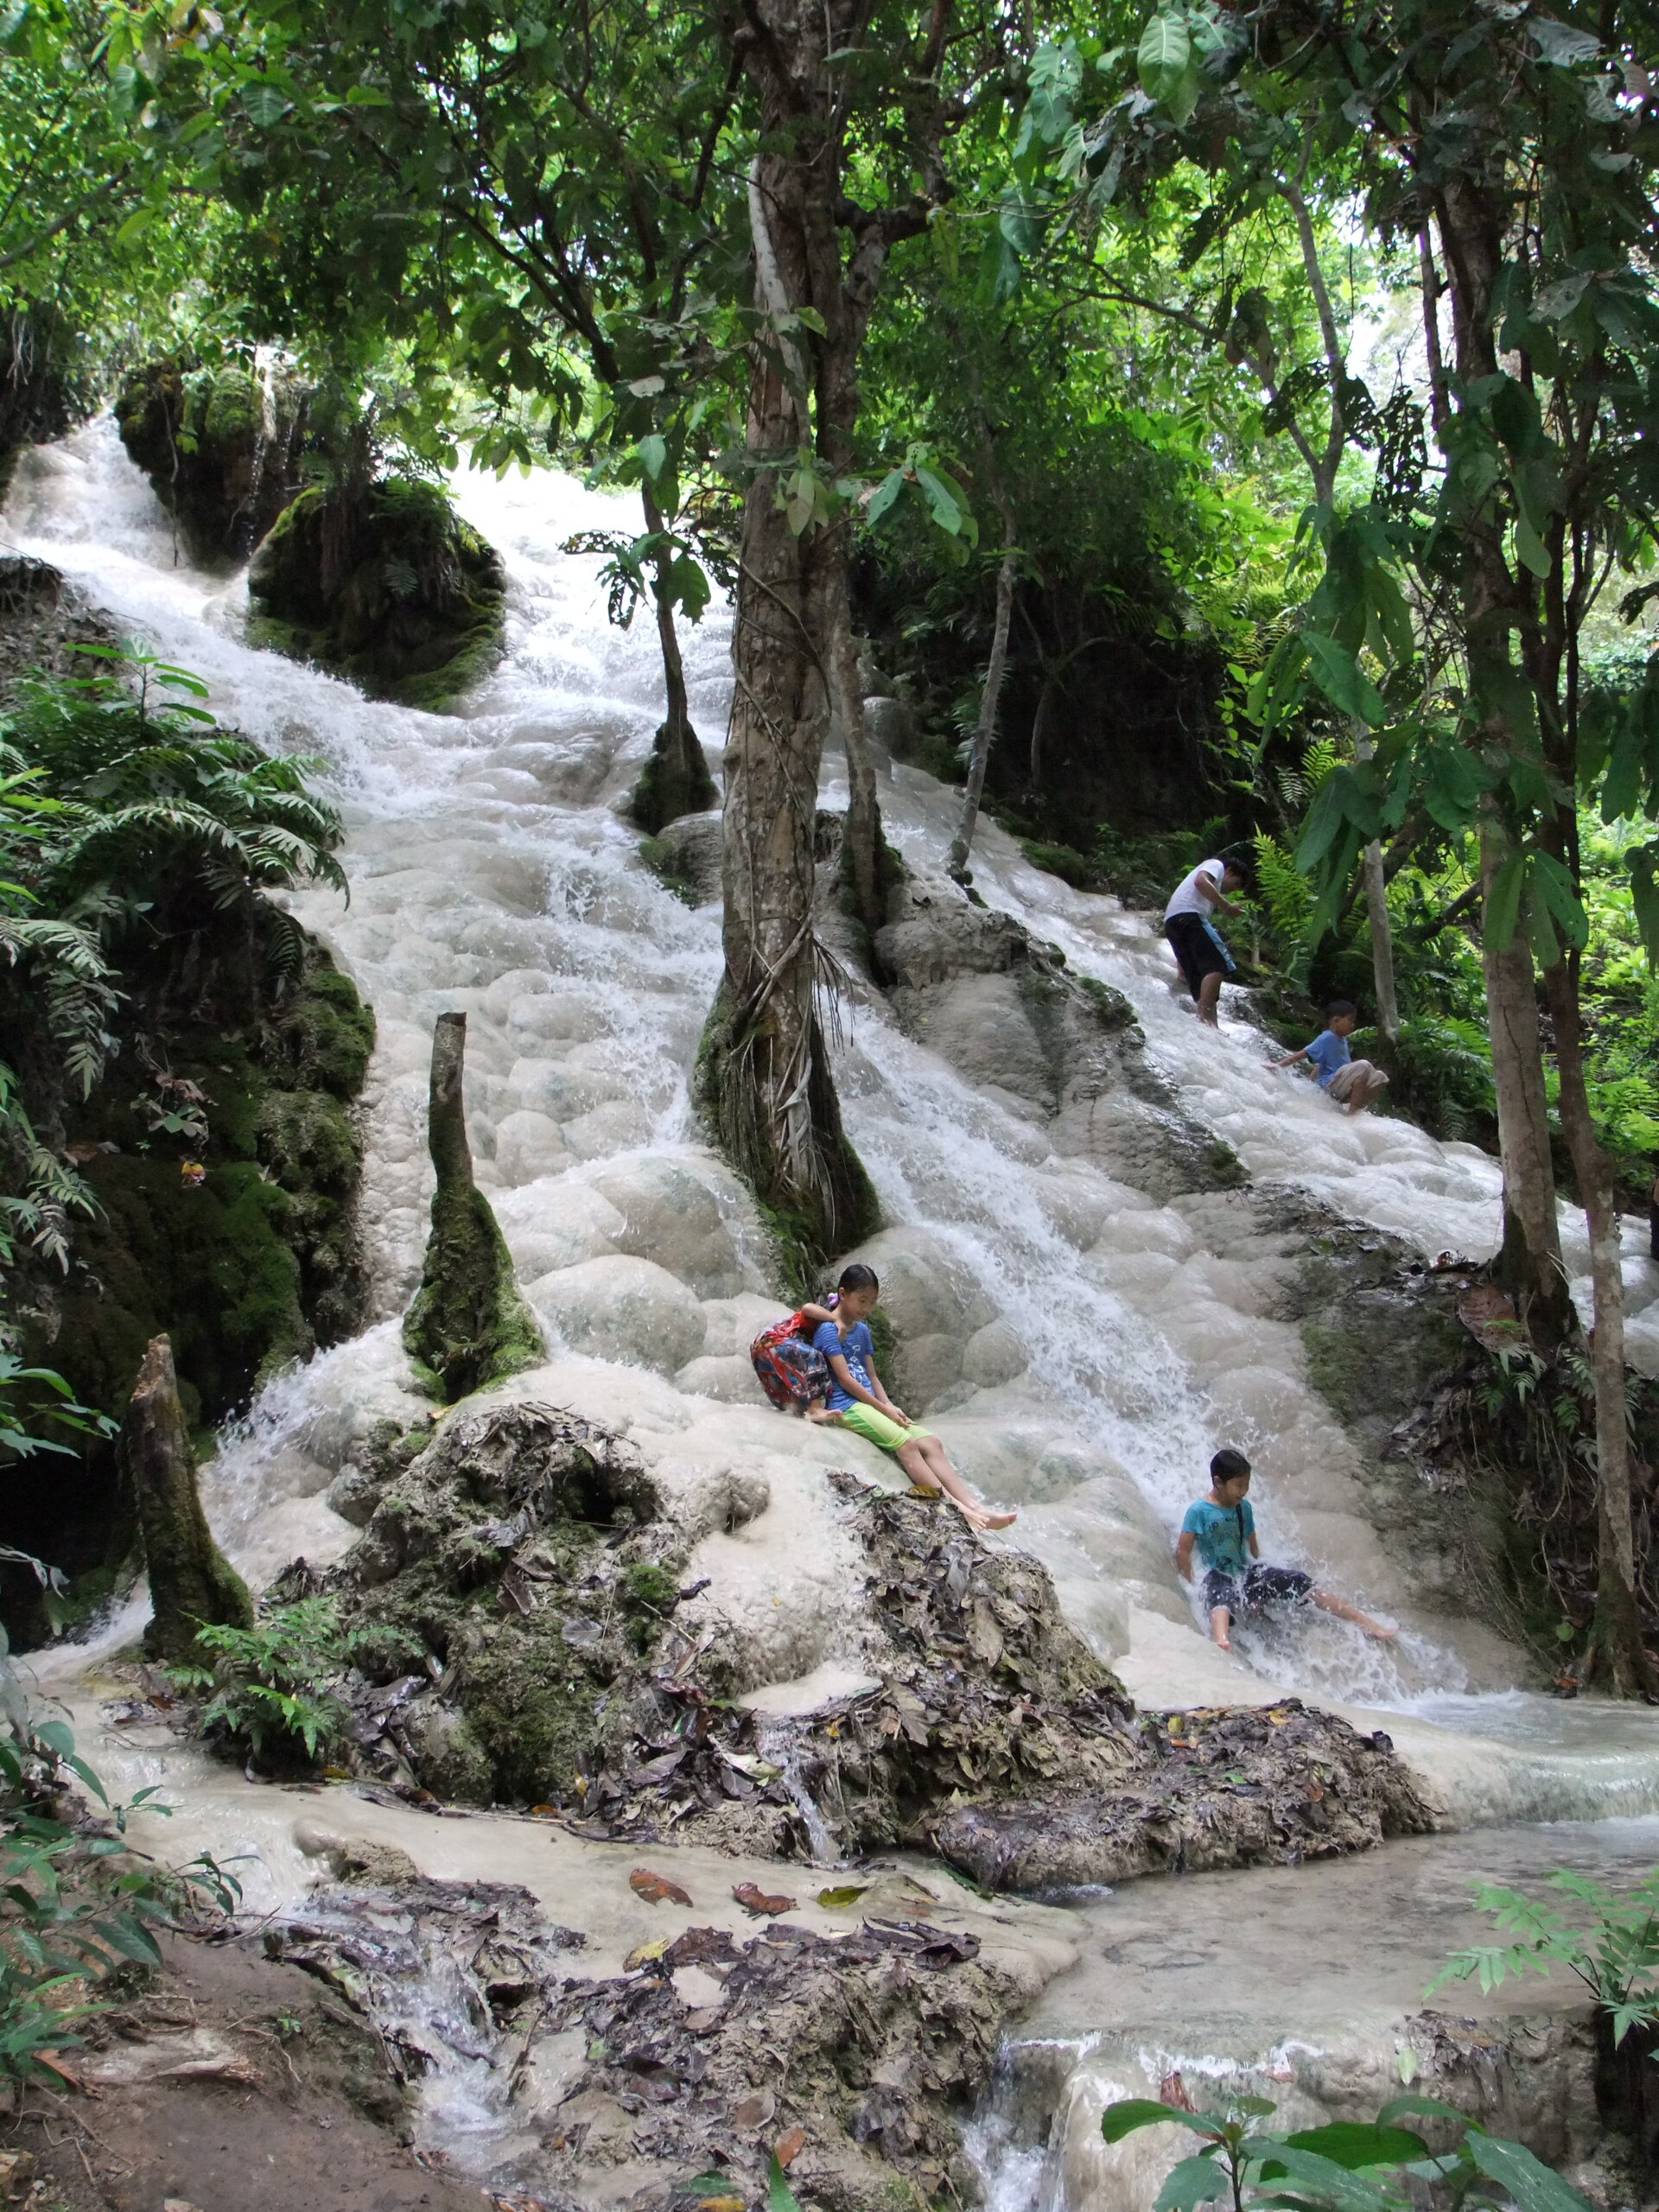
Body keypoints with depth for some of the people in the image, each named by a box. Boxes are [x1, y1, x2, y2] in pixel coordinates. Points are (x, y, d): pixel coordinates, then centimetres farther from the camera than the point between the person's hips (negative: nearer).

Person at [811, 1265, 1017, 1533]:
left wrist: (889, 1406, 0)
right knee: (905, 1443, -26)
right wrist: (884, 1408, -11)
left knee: (931, 1443, -10)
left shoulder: (862, 1330, 19)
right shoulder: (829, 1330, -8)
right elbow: (845, 1379, -13)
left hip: (869, 1404, 8)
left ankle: (975, 1508, -21)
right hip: (846, 1406, -8)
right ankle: (954, 1509, -31)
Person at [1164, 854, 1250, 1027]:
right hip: (1188, 914, -9)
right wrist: (1227, 906, -7)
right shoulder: (1216, 865, 16)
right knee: (1217, 964, -17)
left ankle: (1210, 1024, -8)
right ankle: (1205, 1016, -29)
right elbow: (1201, 882, -9)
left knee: (1202, 980, 3)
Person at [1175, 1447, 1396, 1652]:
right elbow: (1183, 1551, -11)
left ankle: (1365, 1622, -5)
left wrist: (1259, 1577, 17)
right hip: (1218, 1578, -7)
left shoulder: (1244, 1507, 8)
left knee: (1299, 1582, -8)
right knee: (1222, 1602, -42)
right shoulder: (1199, 1511, -11)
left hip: (1245, 1573, 7)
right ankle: (1222, 1642, -78)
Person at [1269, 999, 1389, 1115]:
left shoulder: (1342, 1040, 15)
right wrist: (1278, 1065, -25)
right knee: (1363, 1066, -27)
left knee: (1379, 1077, 1)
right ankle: (1354, 1112, -28)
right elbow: (1302, 1054, -17)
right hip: (1331, 1084, -9)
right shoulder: (1326, 1039, -12)